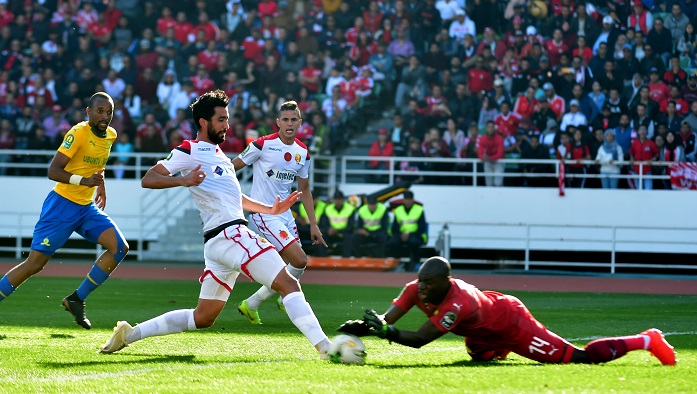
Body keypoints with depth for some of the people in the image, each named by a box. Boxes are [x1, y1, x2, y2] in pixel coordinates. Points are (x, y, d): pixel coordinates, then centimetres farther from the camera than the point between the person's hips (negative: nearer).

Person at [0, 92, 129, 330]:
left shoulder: (110, 135, 5)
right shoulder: (78, 133, -17)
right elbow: (53, 171, -22)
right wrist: (84, 180, -33)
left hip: (87, 207, 7)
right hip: (63, 204, -7)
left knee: (119, 247, -10)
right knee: (35, 263, -9)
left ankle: (76, 300, -2)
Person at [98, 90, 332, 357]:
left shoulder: (218, 155, 27)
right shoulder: (191, 151, -1)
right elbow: (148, 179, -9)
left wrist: (271, 209, 27)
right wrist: (182, 180, -26)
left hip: (219, 243, 10)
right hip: (228, 234, -10)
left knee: (202, 318, 15)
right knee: (288, 284, -17)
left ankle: (129, 334, 19)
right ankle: (324, 346, -26)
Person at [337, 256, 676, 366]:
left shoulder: (458, 303, -42)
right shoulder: (416, 289, -20)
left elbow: (420, 339, -45)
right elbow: (387, 320, -24)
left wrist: (387, 331, -56)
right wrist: (364, 326, -43)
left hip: (511, 323, -8)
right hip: (484, 337, 8)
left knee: (581, 357, -2)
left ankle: (646, 341, 11)